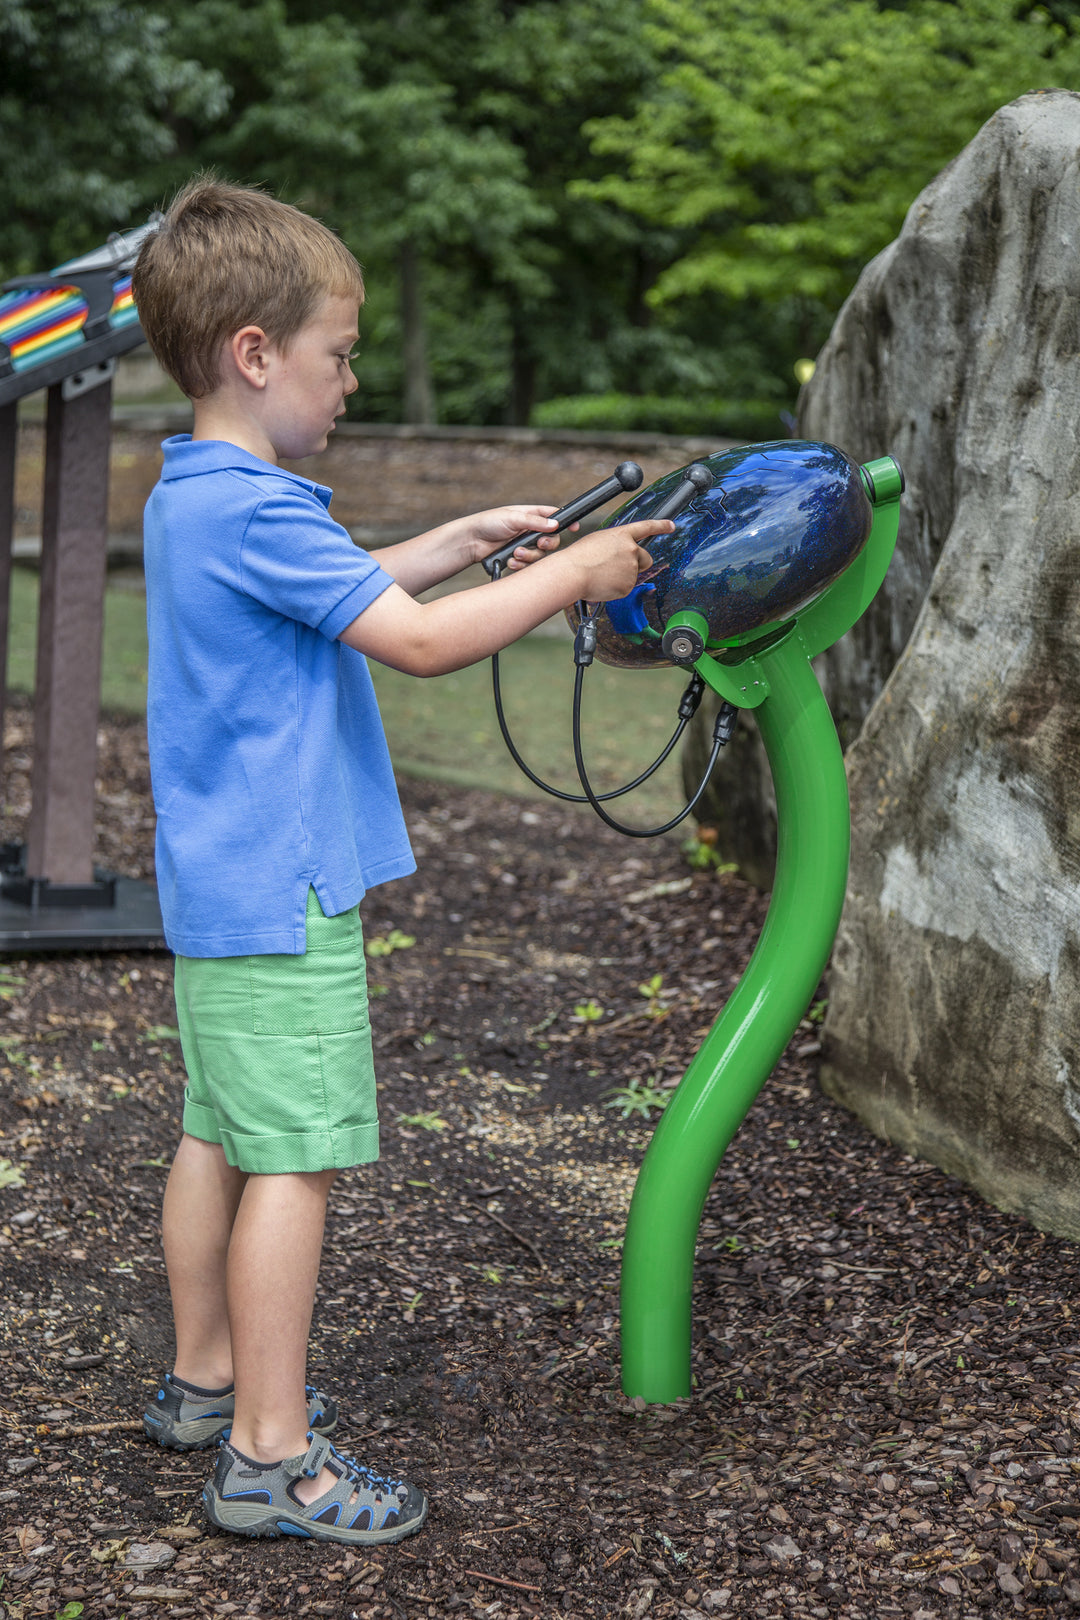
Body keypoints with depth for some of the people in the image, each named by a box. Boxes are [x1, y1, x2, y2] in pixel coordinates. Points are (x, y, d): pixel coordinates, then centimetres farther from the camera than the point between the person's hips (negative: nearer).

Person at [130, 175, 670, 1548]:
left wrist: (465, 541, 19)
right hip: (279, 890, -10)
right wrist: (571, 579, -11)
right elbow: (418, 640, -22)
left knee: (220, 1135, 18)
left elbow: (341, 594, 26)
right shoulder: (254, 510, -20)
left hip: (218, 883, 10)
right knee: (296, 1158, -5)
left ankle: (208, 1381, 31)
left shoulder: (192, 497, 12)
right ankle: (269, 1456, 1)